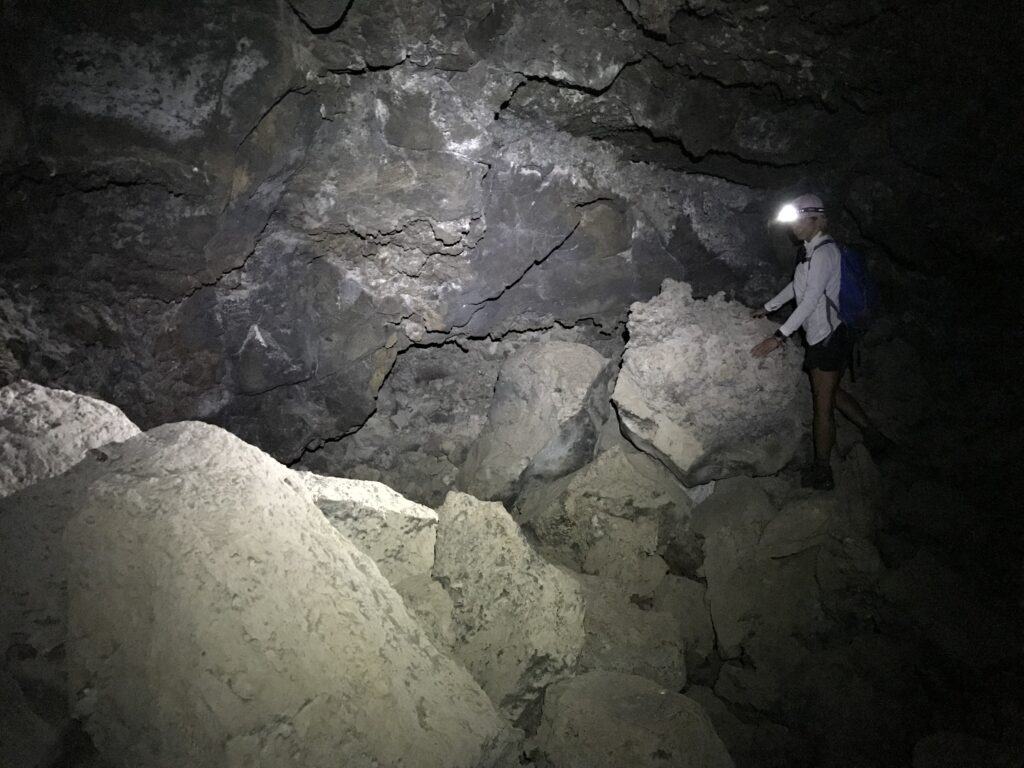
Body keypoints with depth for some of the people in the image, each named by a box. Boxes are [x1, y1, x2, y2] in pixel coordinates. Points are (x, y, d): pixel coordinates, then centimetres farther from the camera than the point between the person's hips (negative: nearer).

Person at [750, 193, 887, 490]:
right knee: (831, 393, 23)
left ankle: (821, 473, 11)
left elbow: (811, 299, -26)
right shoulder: (813, 250, 10)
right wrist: (768, 307, 33)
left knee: (823, 406, 0)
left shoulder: (824, 251, -19)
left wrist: (780, 336, -27)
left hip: (828, 337, -10)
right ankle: (873, 435, 34)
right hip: (824, 336, 10)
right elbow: (797, 286, 25)